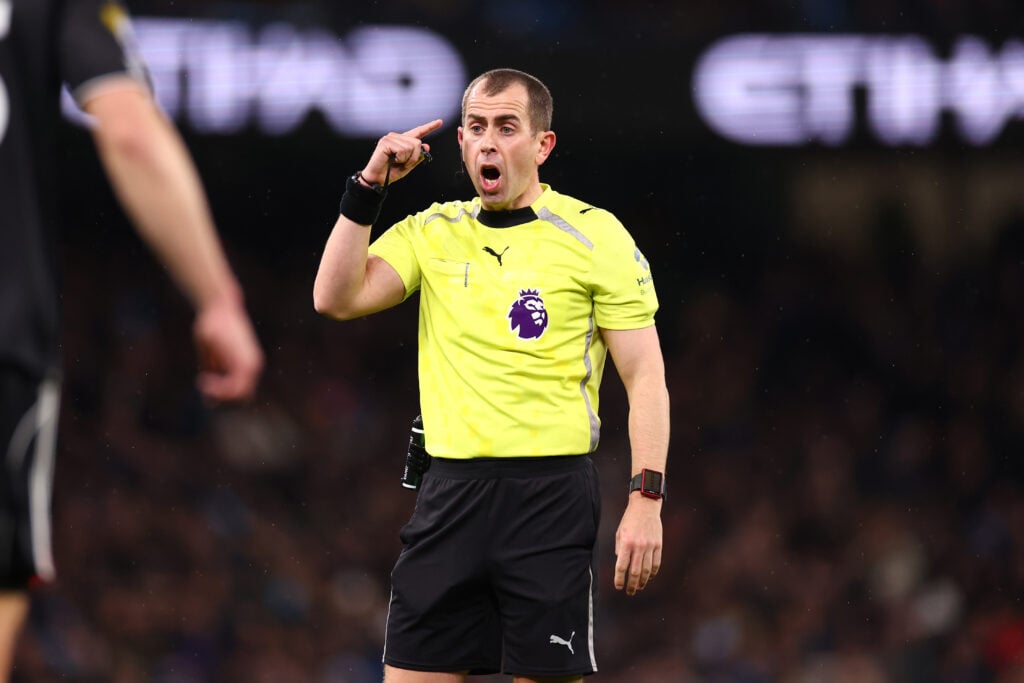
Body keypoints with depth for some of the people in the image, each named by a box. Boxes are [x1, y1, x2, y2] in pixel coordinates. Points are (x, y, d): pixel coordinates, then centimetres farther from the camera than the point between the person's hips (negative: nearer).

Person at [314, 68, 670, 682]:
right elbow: (338, 299, -1)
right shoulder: (432, 233, 11)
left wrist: (646, 501, -11)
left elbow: (645, 376, -2)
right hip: (450, 489, 4)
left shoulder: (596, 236, 0)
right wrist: (368, 189, -5)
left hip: (552, 493, -3)